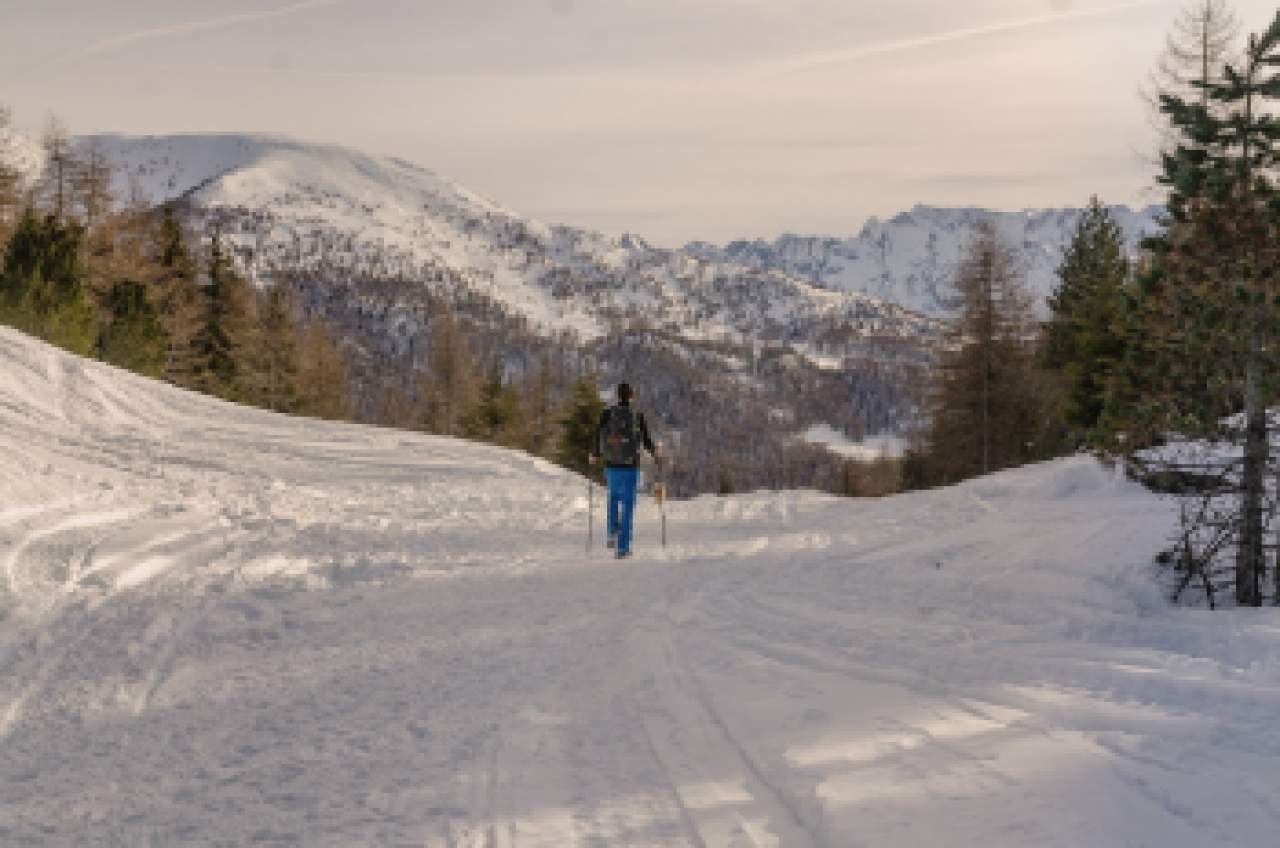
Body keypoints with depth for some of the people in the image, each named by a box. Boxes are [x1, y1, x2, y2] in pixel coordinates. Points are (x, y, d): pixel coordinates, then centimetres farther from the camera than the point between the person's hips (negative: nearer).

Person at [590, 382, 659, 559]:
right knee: (628, 507, 6)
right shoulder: (638, 416, -6)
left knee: (614, 496, 30)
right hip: (631, 467, -2)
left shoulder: (607, 414, -4)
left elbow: (598, 438, -6)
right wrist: (654, 453, 20)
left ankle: (613, 532, 15)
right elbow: (646, 442, -2)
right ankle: (623, 547, 2)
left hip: (612, 465, 2)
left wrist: (595, 456, 13)